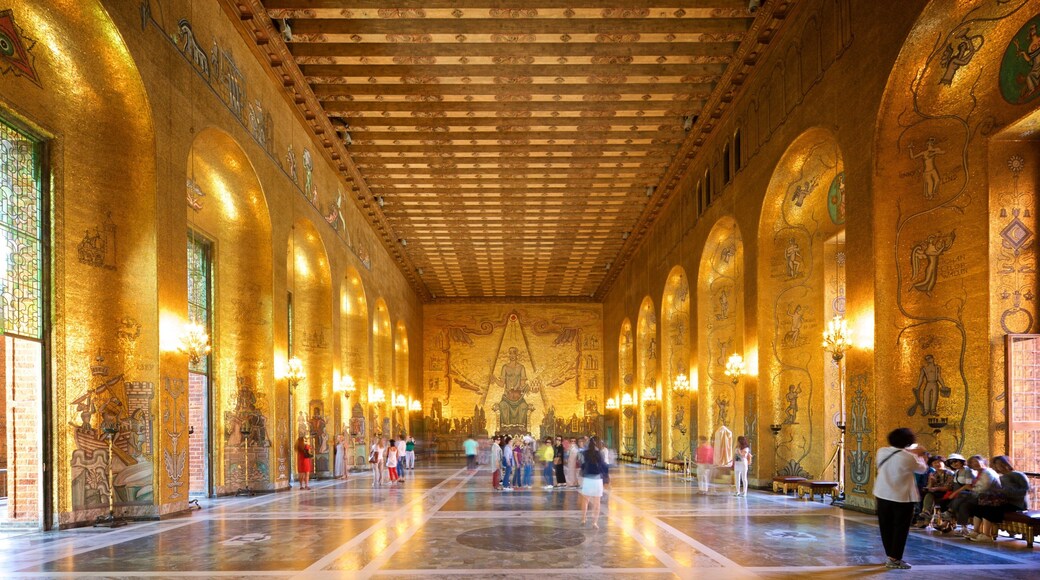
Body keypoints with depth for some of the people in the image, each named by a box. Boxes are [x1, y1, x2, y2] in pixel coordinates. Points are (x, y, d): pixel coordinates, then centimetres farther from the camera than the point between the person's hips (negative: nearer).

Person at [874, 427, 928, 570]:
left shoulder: (882, 452, -2)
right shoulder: (908, 457, -18)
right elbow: (922, 469, 0)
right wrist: (919, 456, 19)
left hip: (883, 496, 6)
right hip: (902, 498, -5)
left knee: (886, 528, 15)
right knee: (900, 529, 5)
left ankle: (890, 555, 25)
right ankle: (895, 559, 6)